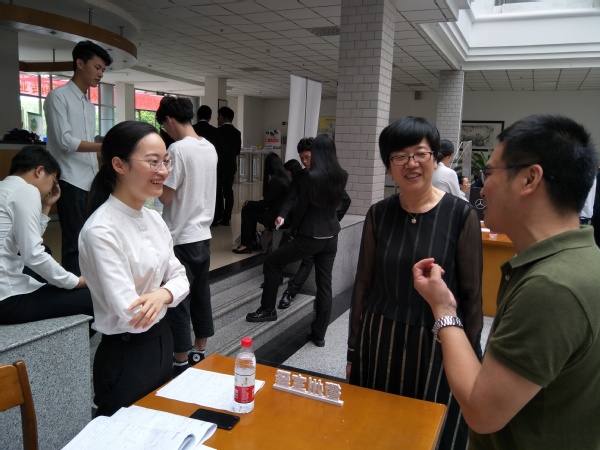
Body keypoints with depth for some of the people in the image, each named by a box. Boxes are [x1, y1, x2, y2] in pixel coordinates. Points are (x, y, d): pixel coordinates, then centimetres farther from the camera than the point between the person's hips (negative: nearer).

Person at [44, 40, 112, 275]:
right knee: (74, 244, -7)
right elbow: (65, 141, -13)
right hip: (70, 182, -7)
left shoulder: (90, 104, 18)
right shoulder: (58, 96, -4)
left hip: (91, 182, 7)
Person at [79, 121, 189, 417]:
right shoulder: (101, 230, -24)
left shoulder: (154, 218, 1)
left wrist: (163, 294, -20)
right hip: (125, 357, -8)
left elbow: (180, 277, 1)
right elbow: (130, 316, -28)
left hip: (162, 342, 8)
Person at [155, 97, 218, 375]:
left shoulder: (178, 149, -17)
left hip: (181, 238, -8)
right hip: (203, 234, 8)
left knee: (177, 301, 3)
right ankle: (199, 352, 28)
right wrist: (164, 177, 16)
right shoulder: (210, 148, 7)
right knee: (201, 296, 15)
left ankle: (181, 362, 14)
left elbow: (165, 196, -15)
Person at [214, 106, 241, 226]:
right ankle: (226, 218, 8)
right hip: (231, 166, 5)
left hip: (219, 166, -5)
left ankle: (218, 217, 4)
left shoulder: (218, 131, -13)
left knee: (218, 192, 1)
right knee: (228, 191, 6)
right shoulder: (237, 132, 5)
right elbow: (238, 151, 10)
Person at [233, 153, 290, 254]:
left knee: (247, 210, -1)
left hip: (277, 218, -9)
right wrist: (251, 203, 14)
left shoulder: (276, 181, -18)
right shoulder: (284, 178, 9)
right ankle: (251, 242, 16)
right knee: (251, 209, 14)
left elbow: (266, 203, -14)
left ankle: (246, 245, 5)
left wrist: (249, 203, 2)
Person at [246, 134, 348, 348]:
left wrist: (294, 232, 6)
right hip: (331, 237, 6)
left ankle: (268, 309, 20)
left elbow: (301, 207, -8)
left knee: (271, 262, 13)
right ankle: (319, 334, 16)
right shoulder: (341, 176, 2)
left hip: (310, 236, -6)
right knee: (325, 284, 9)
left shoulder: (308, 176, -14)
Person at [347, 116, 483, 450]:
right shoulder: (379, 214, -2)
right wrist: (353, 349, 6)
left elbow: (472, 294, -5)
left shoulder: (461, 215, -10)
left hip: (436, 346, -2)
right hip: (379, 341, 3)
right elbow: (363, 284, 3)